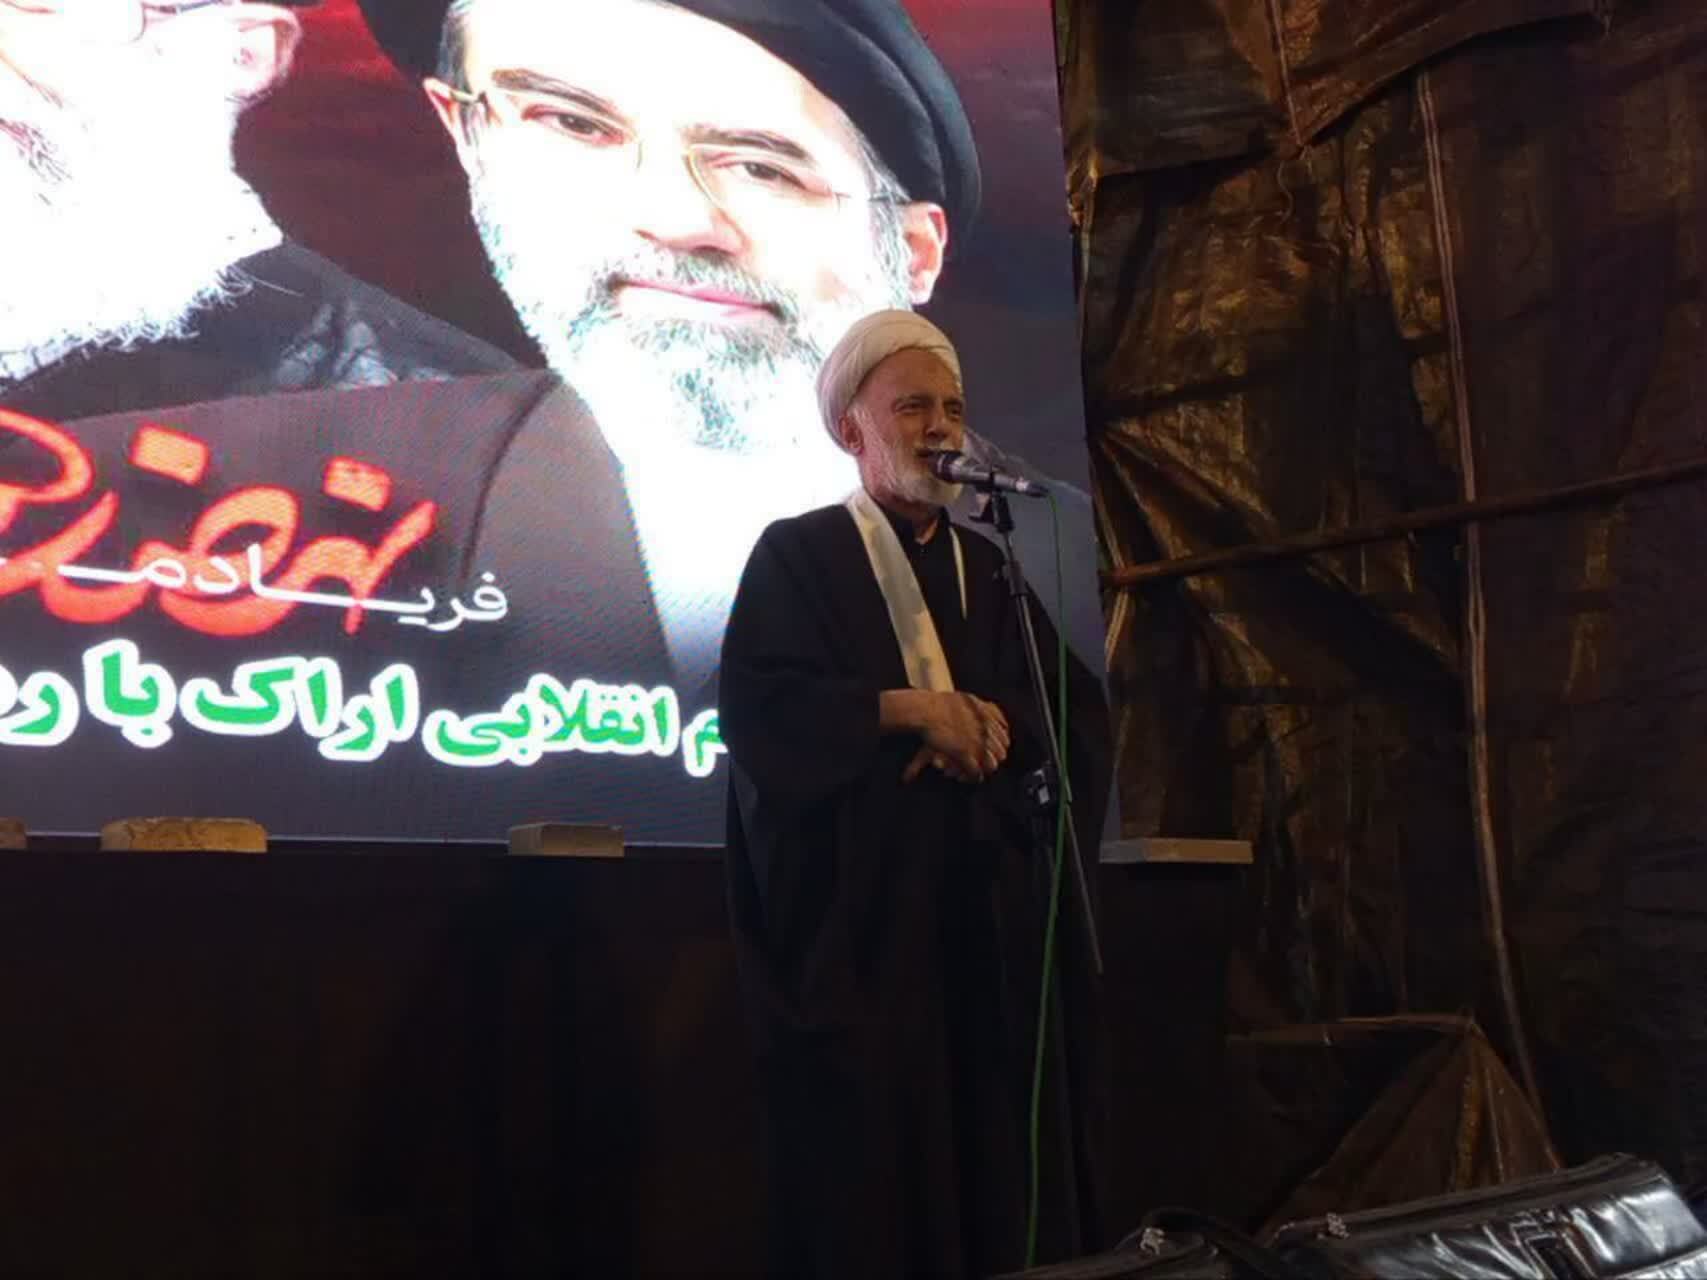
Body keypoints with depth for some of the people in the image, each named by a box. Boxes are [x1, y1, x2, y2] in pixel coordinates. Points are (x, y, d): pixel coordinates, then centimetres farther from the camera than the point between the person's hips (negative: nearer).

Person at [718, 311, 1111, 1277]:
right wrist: (913, 707, -13)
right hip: (859, 911, -5)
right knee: (873, 1166, -4)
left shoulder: (990, 571, 19)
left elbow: (1084, 718, 8)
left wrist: (993, 720, -12)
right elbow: (760, 708, -13)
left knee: (1005, 1155, 5)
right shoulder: (798, 555, 3)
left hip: (990, 913, 5)